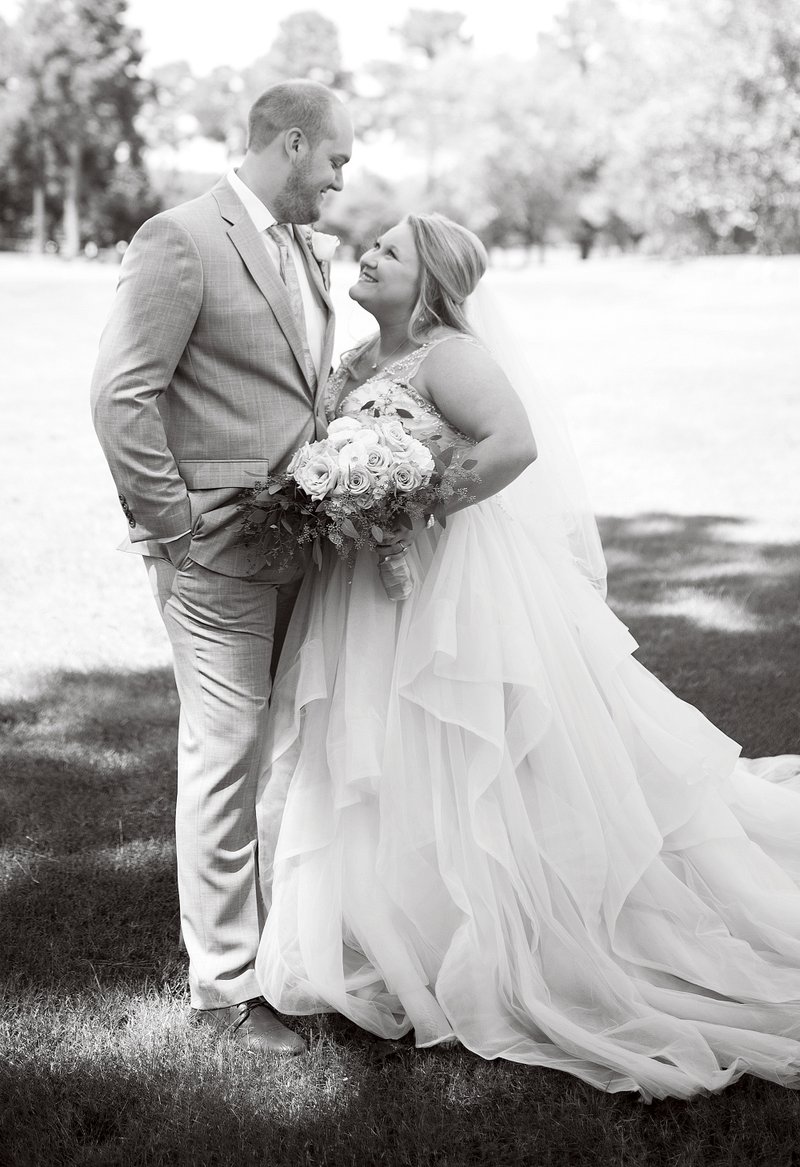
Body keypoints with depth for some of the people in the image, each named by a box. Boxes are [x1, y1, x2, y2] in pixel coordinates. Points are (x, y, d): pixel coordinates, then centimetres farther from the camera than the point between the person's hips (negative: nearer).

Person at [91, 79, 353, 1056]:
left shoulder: (299, 249, 15)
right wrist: (172, 527, -15)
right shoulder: (180, 241, -11)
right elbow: (121, 395, -16)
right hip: (217, 544, -8)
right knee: (227, 751, -2)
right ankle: (223, 977, 10)